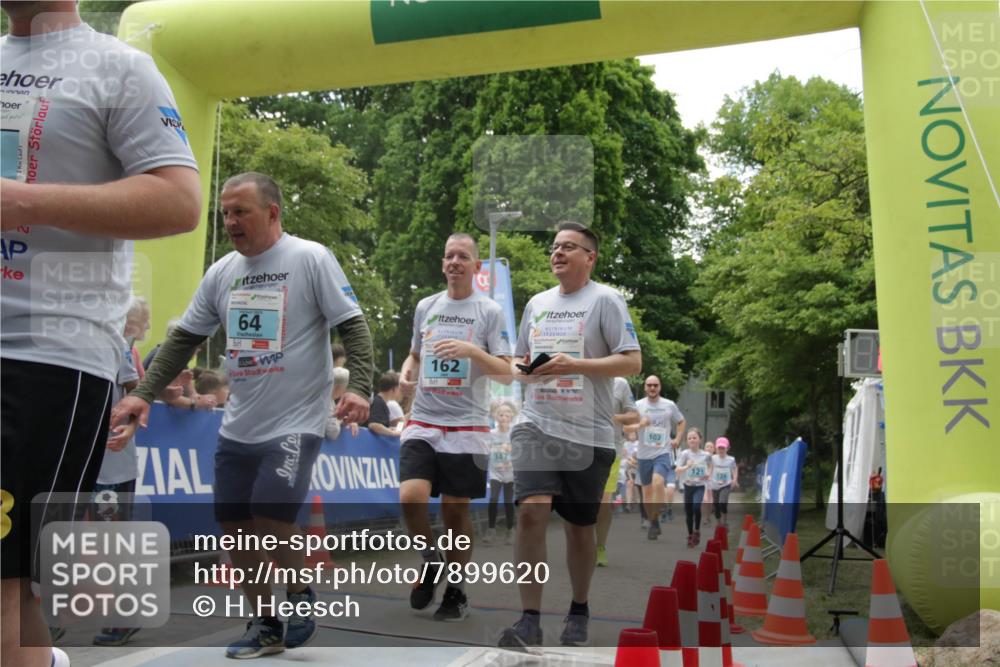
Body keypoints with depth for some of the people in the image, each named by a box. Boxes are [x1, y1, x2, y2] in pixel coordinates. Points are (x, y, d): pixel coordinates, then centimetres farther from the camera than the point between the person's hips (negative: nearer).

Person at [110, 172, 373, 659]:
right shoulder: (220, 272, 9)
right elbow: (184, 339, 14)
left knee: (271, 521, -14)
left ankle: (300, 593, 18)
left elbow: (352, 326, -10)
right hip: (237, 427, 6)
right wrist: (143, 393, 6)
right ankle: (264, 627, 28)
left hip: (295, 423, -6)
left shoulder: (311, 259, -7)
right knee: (235, 528, 8)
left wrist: (359, 387, -24)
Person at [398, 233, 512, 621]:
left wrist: (471, 350, -20)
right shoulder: (425, 306, 11)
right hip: (423, 421, 3)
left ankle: (456, 589, 22)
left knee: (456, 509, 3)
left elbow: (505, 371, -4)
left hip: (467, 425, -2)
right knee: (410, 497, -15)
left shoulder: (490, 311, 0)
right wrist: (407, 372, 1)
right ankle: (430, 560, 13)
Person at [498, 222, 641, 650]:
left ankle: (579, 612, 28)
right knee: (530, 513, -13)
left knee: (580, 527, 7)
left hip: (588, 434, -3)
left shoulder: (605, 300, -2)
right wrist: (523, 370, -1)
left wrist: (574, 364, -19)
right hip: (536, 426, 3)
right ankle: (529, 620, -5)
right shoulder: (536, 303, 14)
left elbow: (632, 362, -9)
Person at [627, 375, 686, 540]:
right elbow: (627, 426, -8)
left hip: (663, 452, -1)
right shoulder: (637, 405, -2)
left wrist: (677, 439, 5)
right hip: (644, 454, 2)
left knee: (658, 483, -24)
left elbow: (681, 421, 18)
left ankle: (655, 521, -13)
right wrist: (639, 425, -27)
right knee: (647, 491, 8)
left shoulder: (670, 405, 1)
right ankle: (652, 523, 25)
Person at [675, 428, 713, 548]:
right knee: (688, 512, 5)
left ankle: (697, 530, -1)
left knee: (696, 506, -24)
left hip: (700, 486, -1)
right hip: (688, 486, 1)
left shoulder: (706, 455, -4)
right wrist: (687, 466, -33)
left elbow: (710, 466, 18)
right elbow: (678, 471, -15)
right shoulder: (684, 454, -9)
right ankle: (690, 535, 23)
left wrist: (709, 474, 0)